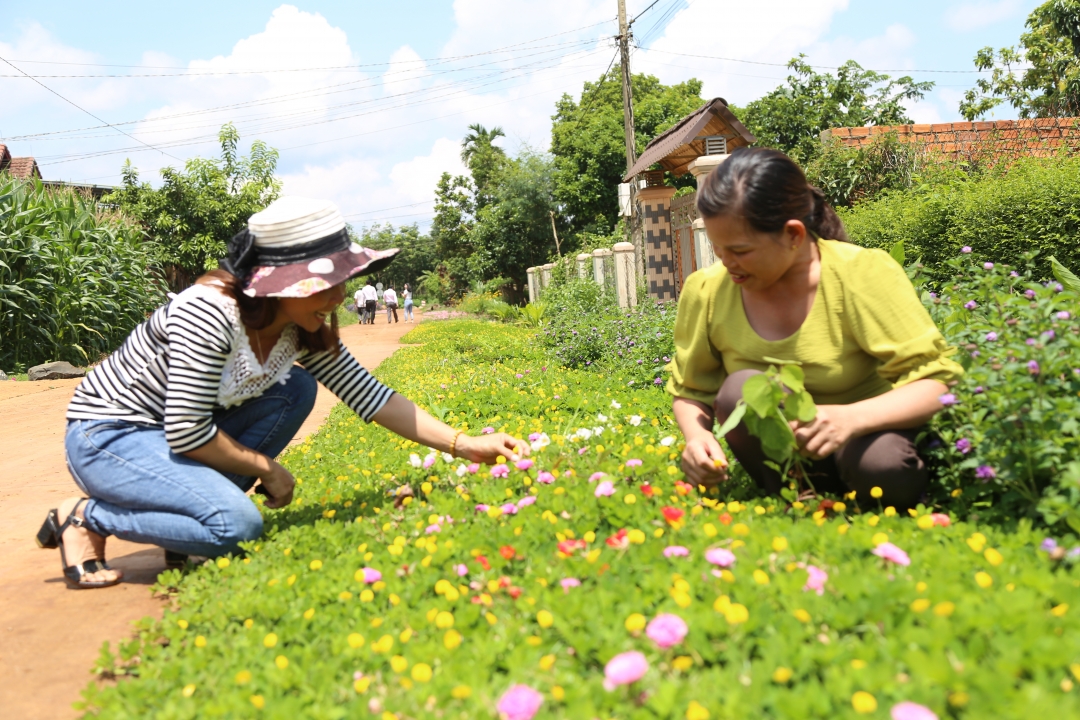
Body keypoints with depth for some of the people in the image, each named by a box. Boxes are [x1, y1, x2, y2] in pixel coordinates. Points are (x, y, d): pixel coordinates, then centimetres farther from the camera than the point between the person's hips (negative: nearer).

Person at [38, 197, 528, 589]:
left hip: (171, 432, 8)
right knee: (236, 526, -25)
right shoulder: (209, 315, -30)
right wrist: (265, 468, -14)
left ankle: (196, 505, 0)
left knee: (297, 390, -7)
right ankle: (87, 517, -4)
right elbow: (187, 435, -28)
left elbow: (368, 395, -6)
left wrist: (464, 444, -13)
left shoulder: (303, 328, -7)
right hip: (108, 435, -8)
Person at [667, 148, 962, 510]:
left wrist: (852, 417, -40)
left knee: (885, 466, -36)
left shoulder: (864, 275, -21)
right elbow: (691, 391, 3)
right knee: (740, 391, -28)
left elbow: (938, 382, -22)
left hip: (862, 436, -2)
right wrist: (697, 435, -21)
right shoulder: (706, 291, -11)